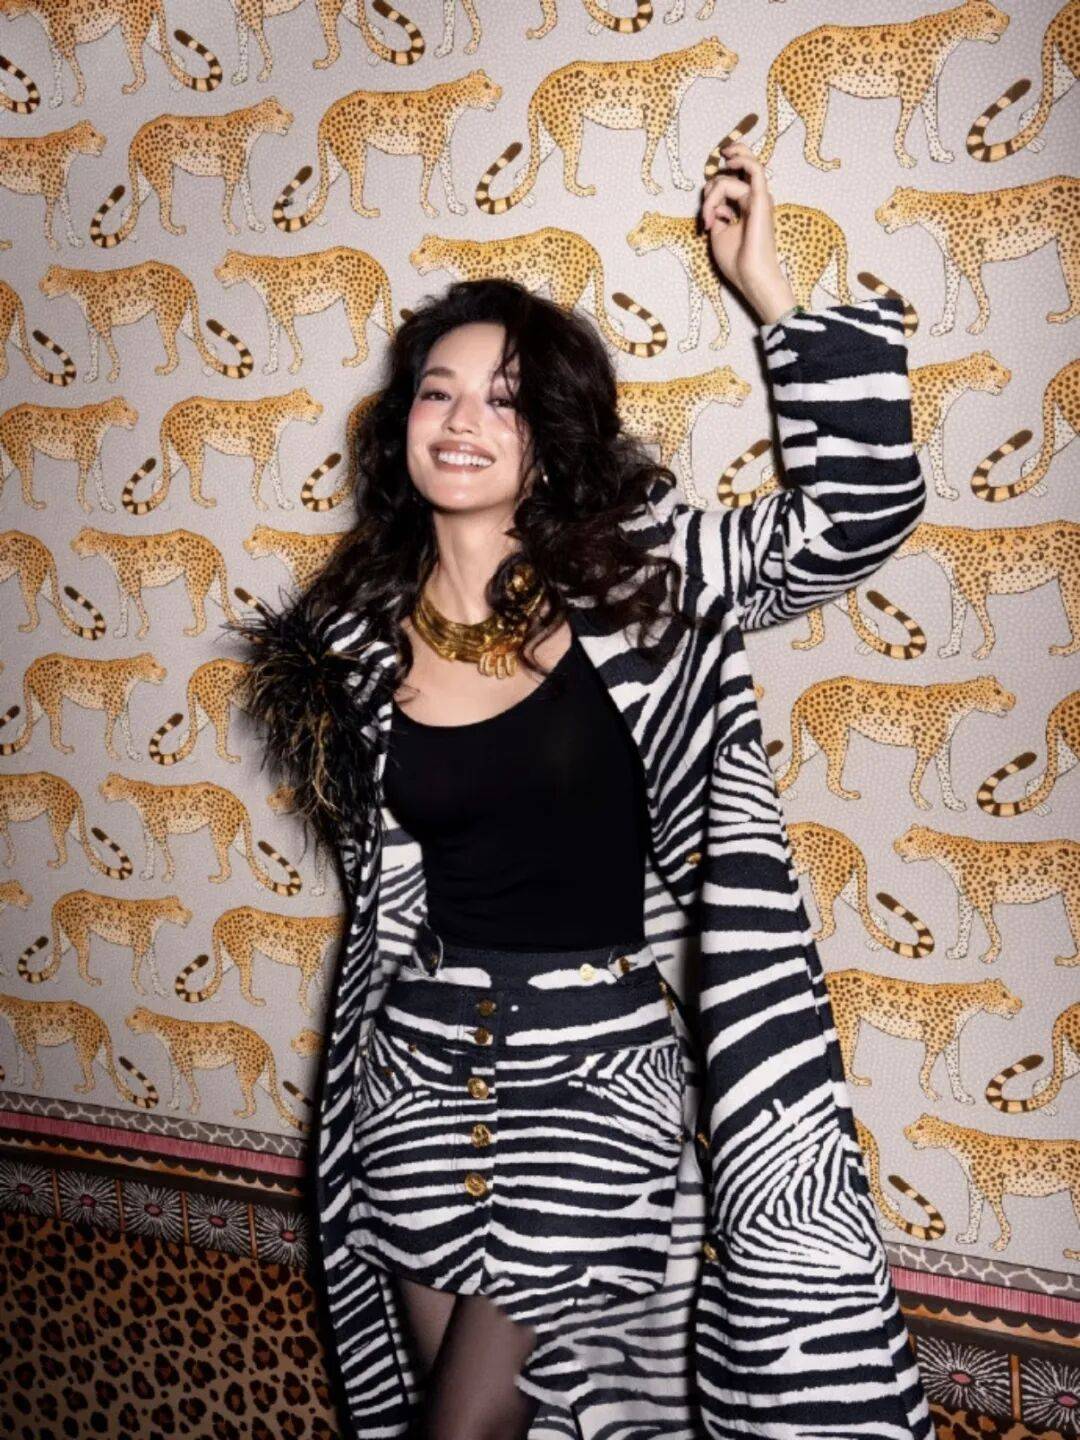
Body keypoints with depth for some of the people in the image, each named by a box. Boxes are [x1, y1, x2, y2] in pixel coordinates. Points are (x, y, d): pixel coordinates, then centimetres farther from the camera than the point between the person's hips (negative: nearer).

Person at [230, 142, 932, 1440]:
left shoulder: (636, 576, -6)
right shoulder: (355, 636, 1)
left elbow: (856, 517, -15)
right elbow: (379, 875, 10)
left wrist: (771, 295, -16)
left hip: (601, 1058, -3)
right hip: (421, 1059, 3)